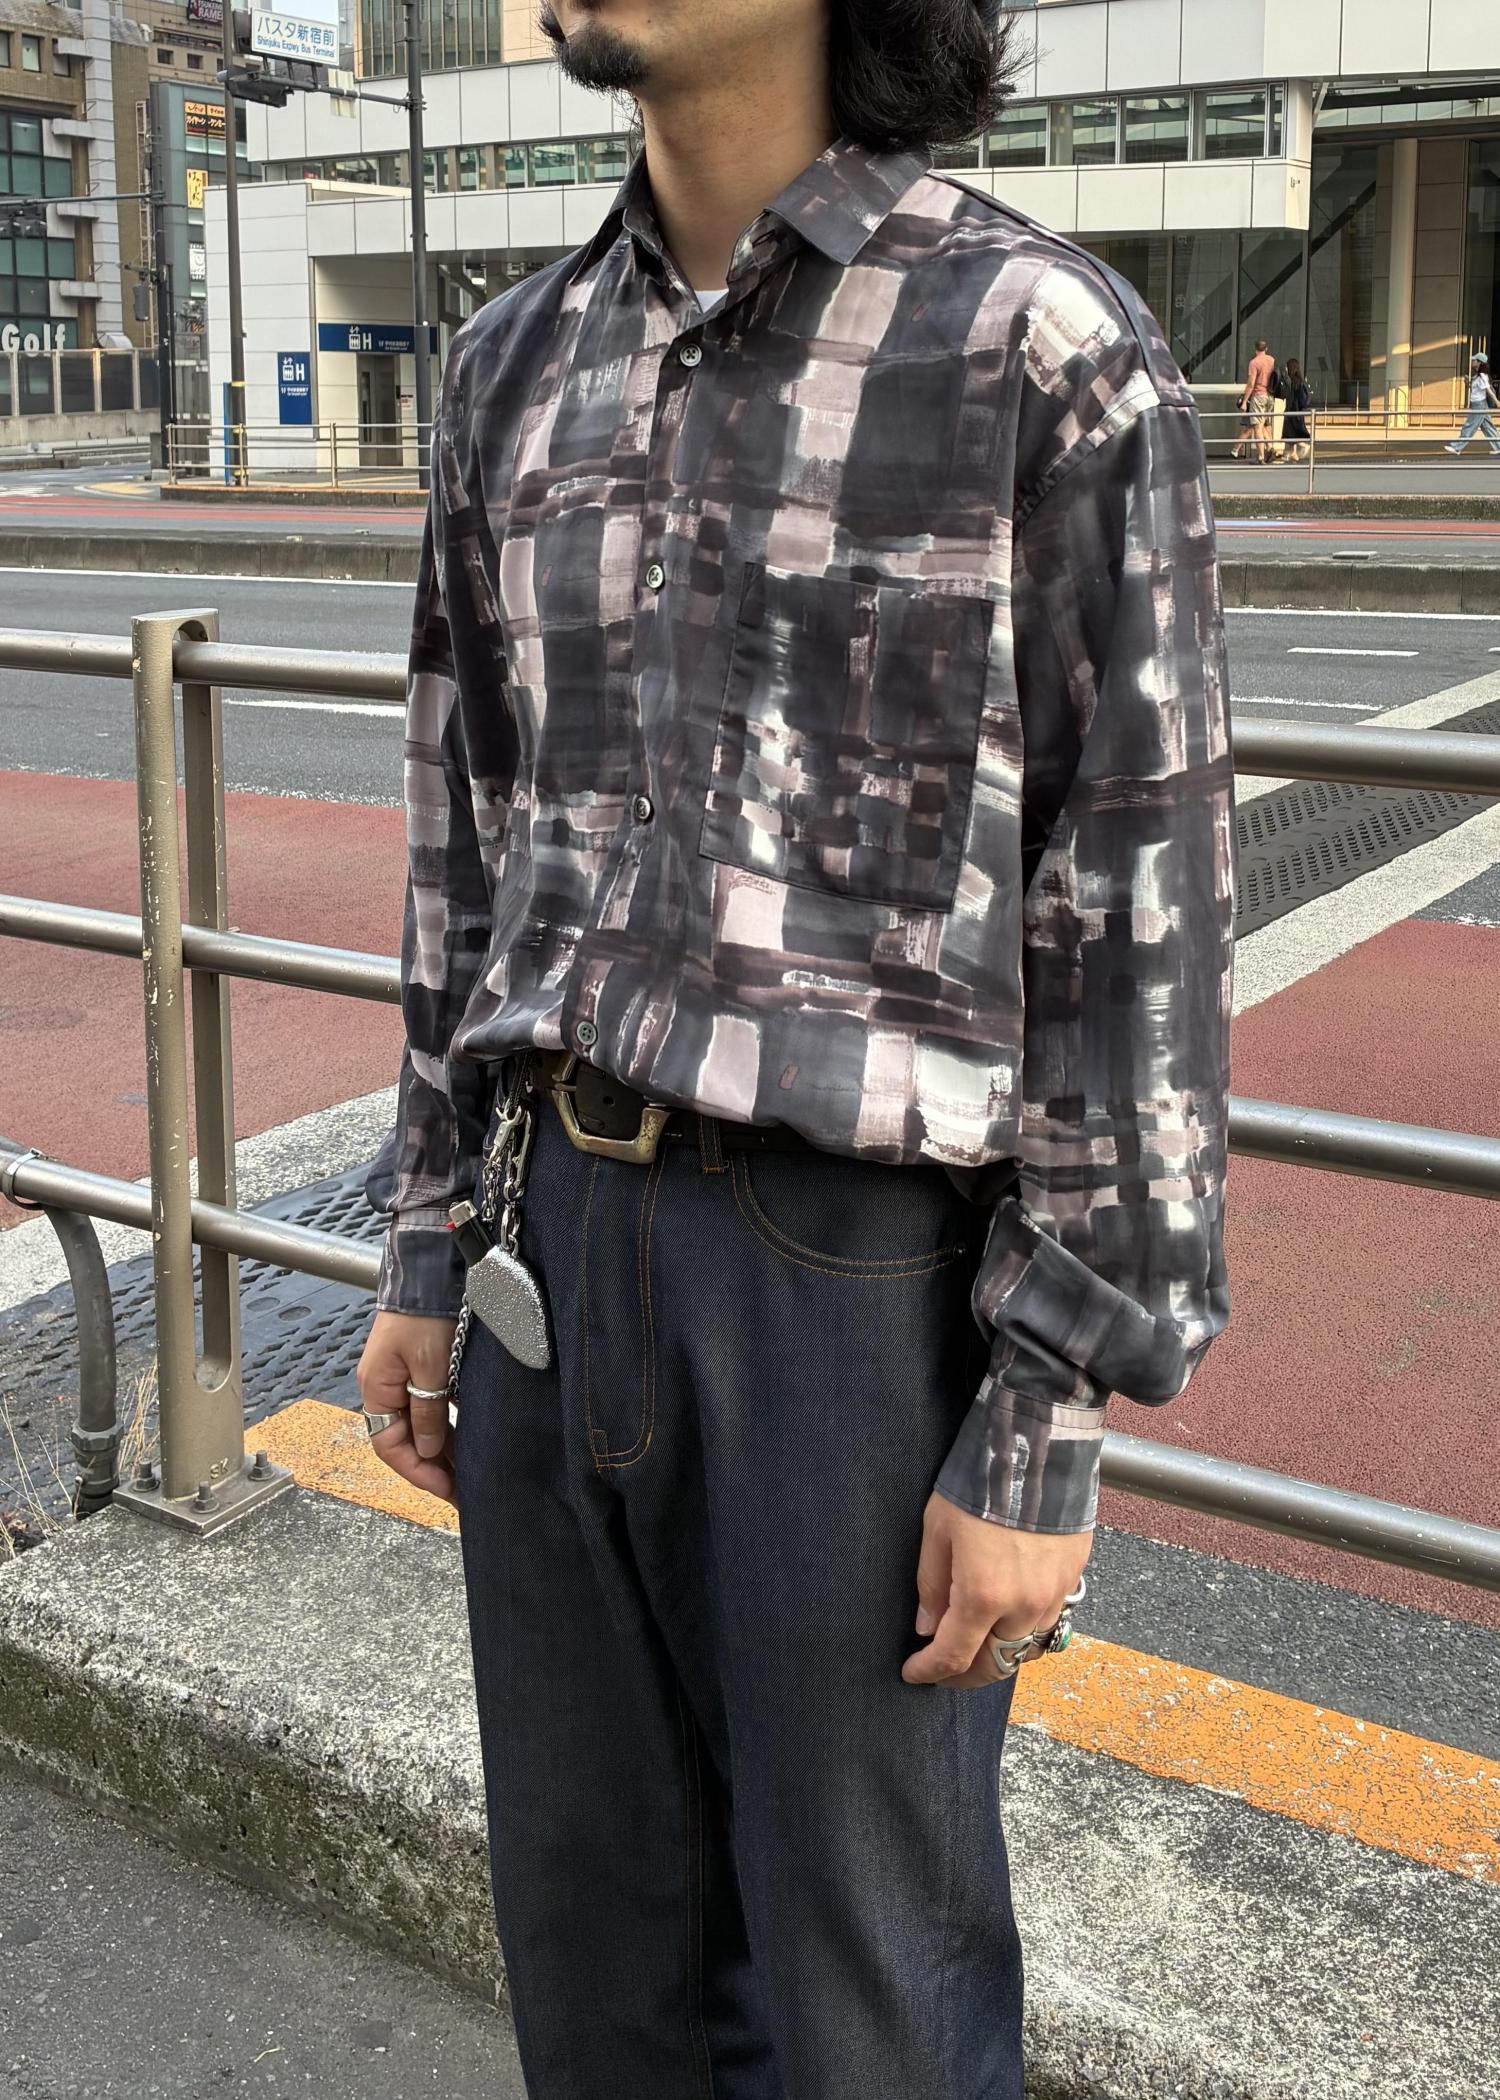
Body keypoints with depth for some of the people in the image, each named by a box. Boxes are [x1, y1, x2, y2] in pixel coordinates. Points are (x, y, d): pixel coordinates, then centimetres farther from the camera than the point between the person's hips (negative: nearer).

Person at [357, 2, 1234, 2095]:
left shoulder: (1051, 349, -11)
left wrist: (1050, 1431, -13)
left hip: (868, 1264, -5)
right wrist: (429, 1246, 14)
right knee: (594, 1906, 19)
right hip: (561, 1232, 6)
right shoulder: (518, 365, 7)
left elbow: (1139, 919, -12)